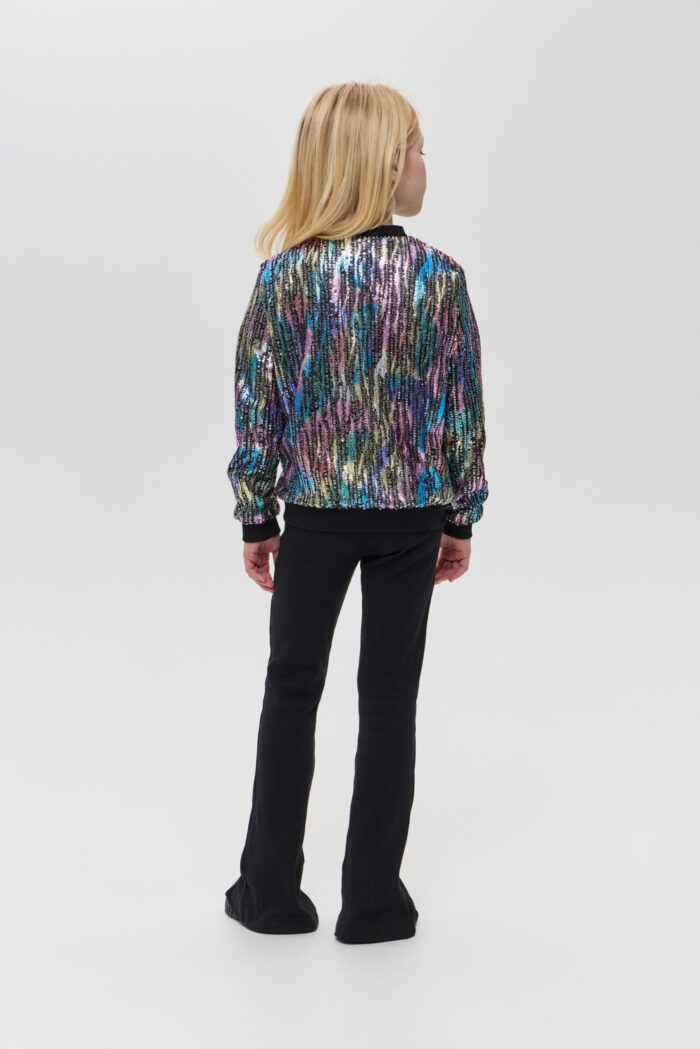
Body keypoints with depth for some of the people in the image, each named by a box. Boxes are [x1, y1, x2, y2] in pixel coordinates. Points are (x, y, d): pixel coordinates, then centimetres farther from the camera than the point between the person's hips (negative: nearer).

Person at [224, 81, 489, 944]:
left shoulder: (284, 275, -8)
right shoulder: (439, 276, -9)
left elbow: (257, 409, -5)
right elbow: (462, 407, -5)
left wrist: (256, 518, 5)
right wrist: (460, 518, 6)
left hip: (315, 510, 0)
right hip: (412, 515, 0)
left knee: (292, 689, 14)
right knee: (390, 697, 9)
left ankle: (271, 891, 21)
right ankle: (375, 902, 16)